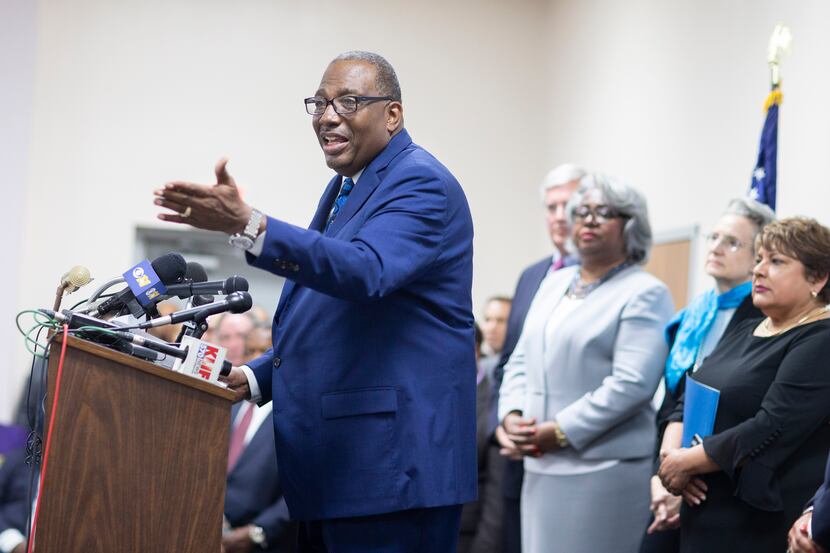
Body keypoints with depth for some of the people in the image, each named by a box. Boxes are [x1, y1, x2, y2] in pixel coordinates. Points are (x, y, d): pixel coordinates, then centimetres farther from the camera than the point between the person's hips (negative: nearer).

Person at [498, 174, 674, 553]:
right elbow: (521, 361, 18)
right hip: (541, 465, 7)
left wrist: (561, 431, -16)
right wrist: (512, 416, -1)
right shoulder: (554, 283, 18)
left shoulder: (644, 293, -6)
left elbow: (632, 383, -17)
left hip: (604, 469, -7)